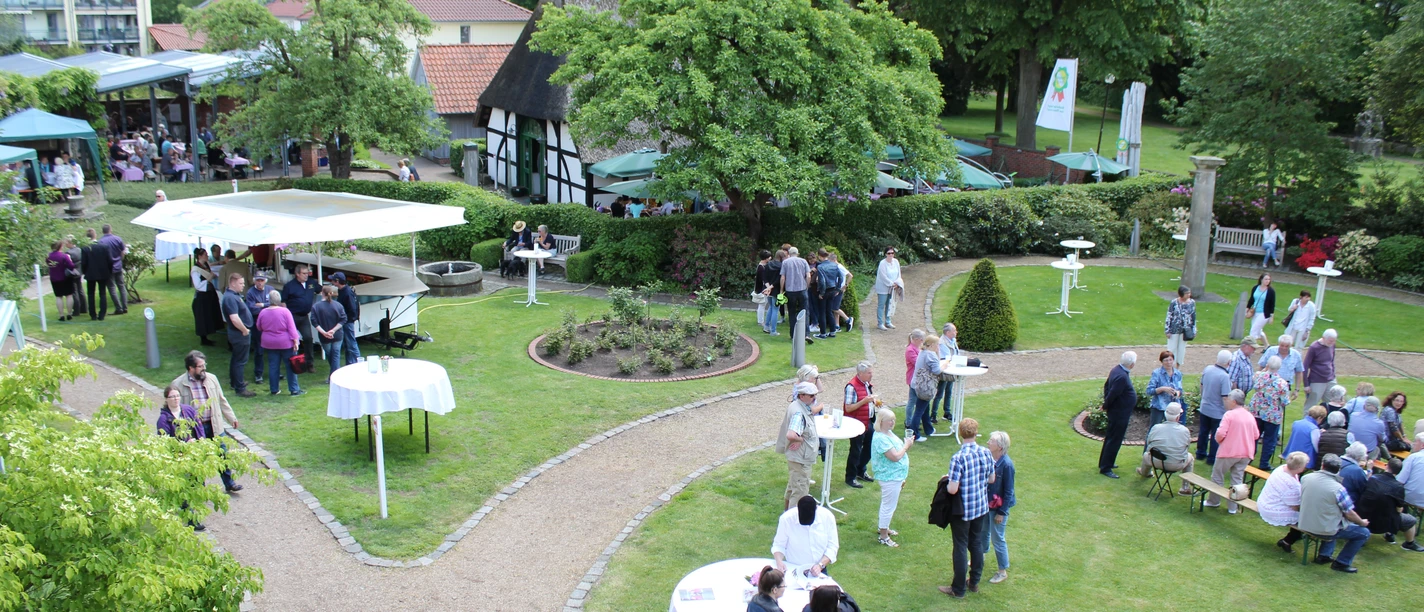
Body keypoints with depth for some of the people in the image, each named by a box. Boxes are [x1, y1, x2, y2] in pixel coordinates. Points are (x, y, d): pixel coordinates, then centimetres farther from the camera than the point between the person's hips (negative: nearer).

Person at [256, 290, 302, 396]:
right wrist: (295, 341, -11)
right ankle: (294, 389, 5)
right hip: (286, 344, -3)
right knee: (290, 366, 4)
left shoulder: (263, 312, -2)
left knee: (273, 367, 10)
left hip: (269, 344, 3)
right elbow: (292, 328, -14)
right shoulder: (285, 311, -13)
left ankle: (274, 390, 15)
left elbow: (259, 327, 12)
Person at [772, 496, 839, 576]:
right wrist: (779, 561, -17)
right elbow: (778, 545, 1)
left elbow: (832, 546, -1)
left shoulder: (827, 517, -7)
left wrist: (820, 565, -15)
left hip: (818, 572, 1)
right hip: (794, 571, -1)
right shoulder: (786, 519, -10)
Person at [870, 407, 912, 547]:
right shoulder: (880, 438, -27)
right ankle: (883, 536, 13)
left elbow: (899, 451, 20)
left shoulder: (888, 433, 7)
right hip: (890, 477, -11)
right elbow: (895, 456, -27)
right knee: (889, 506, 1)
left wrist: (907, 444, 4)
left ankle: (884, 527, 43)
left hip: (896, 476, 11)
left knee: (890, 505, 25)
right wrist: (906, 446, -16)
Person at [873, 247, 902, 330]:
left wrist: (897, 283, -4)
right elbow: (883, 277, -19)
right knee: (881, 305, -3)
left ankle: (888, 322, 25)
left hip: (891, 288, 7)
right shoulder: (882, 263, -17)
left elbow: (898, 274, 9)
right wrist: (892, 284, -16)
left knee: (889, 305, 14)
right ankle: (880, 324, 1)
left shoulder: (896, 262, 3)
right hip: (883, 288, -7)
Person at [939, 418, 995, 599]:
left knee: (961, 547, 6)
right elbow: (991, 479, 5)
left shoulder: (958, 458, -25)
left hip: (962, 510, -5)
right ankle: (974, 582, 33)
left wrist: (947, 481, -6)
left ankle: (958, 589, 17)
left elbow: (952, 489, -26)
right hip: (981, 507, 5)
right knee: (976, 544, 20)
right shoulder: (986, 453, -7)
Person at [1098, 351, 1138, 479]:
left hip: (1116, 412, 10)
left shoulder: (1117, 369, 2)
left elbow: (1106, 386, 12)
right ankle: (1105, 468, 5)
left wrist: (1106, 404, 11)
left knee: (1111, 438, 22)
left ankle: (1105, 462, 35)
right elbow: (1112, 394, -27)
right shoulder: (1122, 377, -29)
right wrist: (1105, 406, -10)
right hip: (1119, 414, -10)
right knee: (1114, 440, -1)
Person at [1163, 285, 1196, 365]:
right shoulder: (1174, 303, -14)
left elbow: (1193, 317, 5)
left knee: (1182, 348, 14)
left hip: (1185, 330, 3)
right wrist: (1168, 330, -8)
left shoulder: (1192, 302, -3)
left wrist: (1194, 330, 6)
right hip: (1174, 330, -3)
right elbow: (1169, 317, -9)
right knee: (1172, 348, 6)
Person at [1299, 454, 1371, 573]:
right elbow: (1350, 515, -12)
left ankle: (1323, 555, 29)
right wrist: (1362, 522, 9)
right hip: (1325, 530, -6)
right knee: (1364, 533, 12)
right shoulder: (1338, 488, -22)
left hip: (1305, 526, 6)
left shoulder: (1306, 478, -8)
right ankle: (1341, 562, 13)